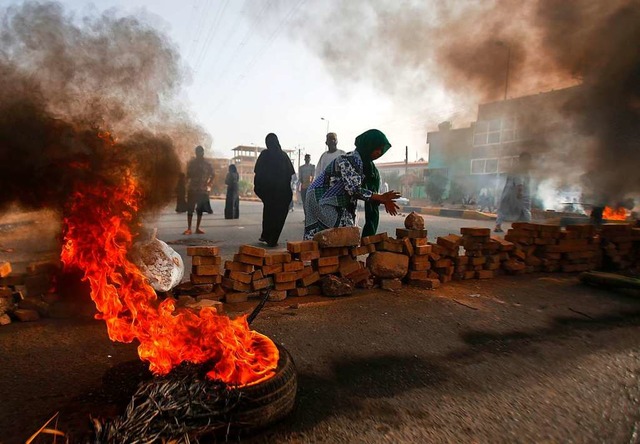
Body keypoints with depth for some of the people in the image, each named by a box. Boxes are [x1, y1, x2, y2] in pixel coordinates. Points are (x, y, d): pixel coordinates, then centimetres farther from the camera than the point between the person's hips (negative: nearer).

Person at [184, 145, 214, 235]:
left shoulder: (207, 164, 5)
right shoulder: (191, 163, 2)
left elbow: (212, 175, 14)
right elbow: (188, 175, 4)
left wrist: (208, 184, 3)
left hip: (203, 190, 2)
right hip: (192, 189, -2)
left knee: (200, 209, 5)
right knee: (190, 209, -4)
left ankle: (197, 228, 13)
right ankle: (189, 228, -1)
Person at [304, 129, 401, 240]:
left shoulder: (366, 163, 10)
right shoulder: (348, 160, -19)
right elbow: (354, 190, -25)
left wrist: (384, 201, -3)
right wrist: (381, 198, -20)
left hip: (338, 206, 9)